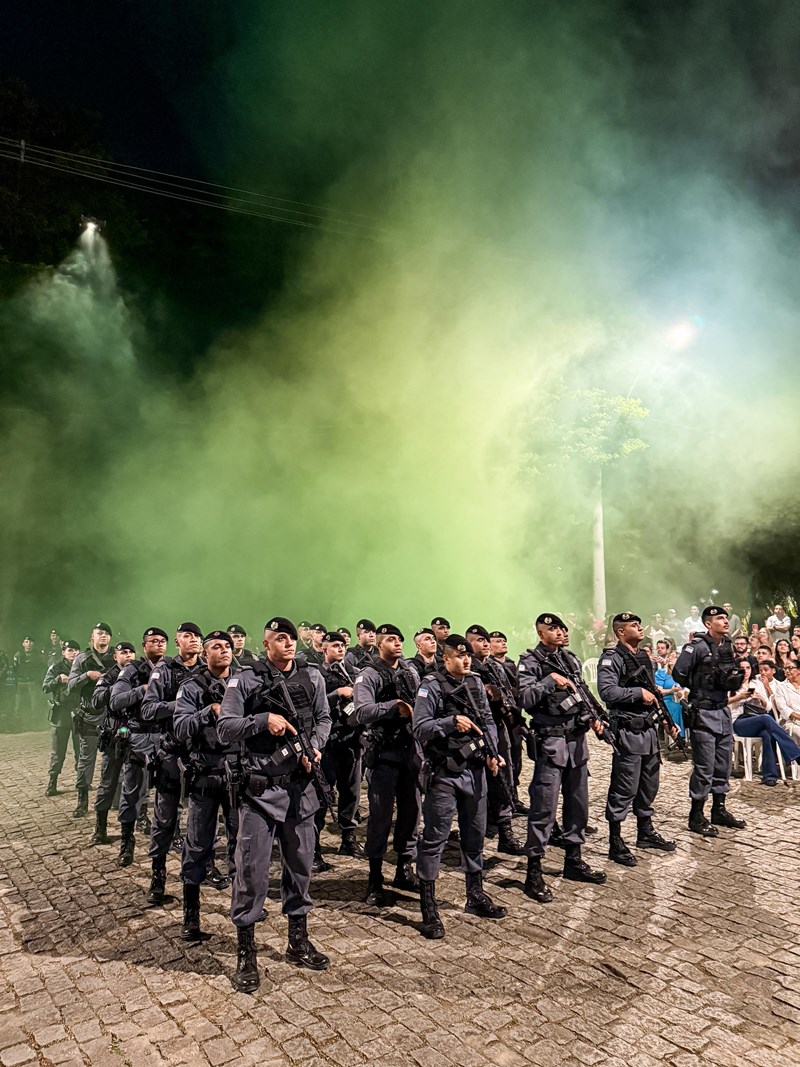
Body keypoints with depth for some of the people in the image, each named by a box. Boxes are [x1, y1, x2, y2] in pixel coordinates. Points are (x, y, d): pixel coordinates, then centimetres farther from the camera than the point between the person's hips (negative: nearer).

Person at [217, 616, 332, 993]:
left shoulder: (312, 677, 5)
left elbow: (324, 719, 10)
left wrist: (315, 746, -8)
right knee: (251, 870, 1)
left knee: (300, 866, 15)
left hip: (301, 786, 4)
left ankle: (298, 943, 33)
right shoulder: (245, 681, -6)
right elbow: (224, 728, -9)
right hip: (260, 788, -4)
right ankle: (246, 955, 17)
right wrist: (264, 720, -22)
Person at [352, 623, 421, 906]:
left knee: (411, 811, 13)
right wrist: (394, 706, -33)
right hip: (383, 753, -5)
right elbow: (363, 712, -22)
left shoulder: (411, 672, 10)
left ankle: (405, 870, 29)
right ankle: (375, 879, 14)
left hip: (411, 749, 6)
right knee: (380, 815, 1)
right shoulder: (368, 676, -8)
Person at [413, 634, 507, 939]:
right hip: (444, 774, -6)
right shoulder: (431, 686, -12)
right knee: (434, 839, 1)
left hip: (475, 770, 7)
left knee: (475, 835, 17)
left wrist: (492, 753, -1)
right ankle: (428, 909, 12)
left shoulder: (476, 682, 7)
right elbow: (419, 728, -17)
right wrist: (452, 722, -27)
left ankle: (476, 897, 34)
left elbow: (488, 721, 11)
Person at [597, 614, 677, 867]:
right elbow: (607, 692, -25)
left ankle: (645, 833, 35)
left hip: (649, 730, 9)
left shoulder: (643, 657, 15)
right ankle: (615, 843, 8)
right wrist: (638, 693, -19)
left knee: (649, 786, 19)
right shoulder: (612, 659, -12)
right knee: (624, 789, -3)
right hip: (627, 732, -9)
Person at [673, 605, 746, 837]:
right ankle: (696, 816, 9)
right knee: (705, 766, -2)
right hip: (703, 713, -8)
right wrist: (699, 688, -5)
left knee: (723, 763, 15)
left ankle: (719, 810, 29)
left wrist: (734, 681, 0)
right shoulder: (697, 647, -15)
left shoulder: (727, 646, 9)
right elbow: (678, 674, -15)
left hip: (723, 710, 8)